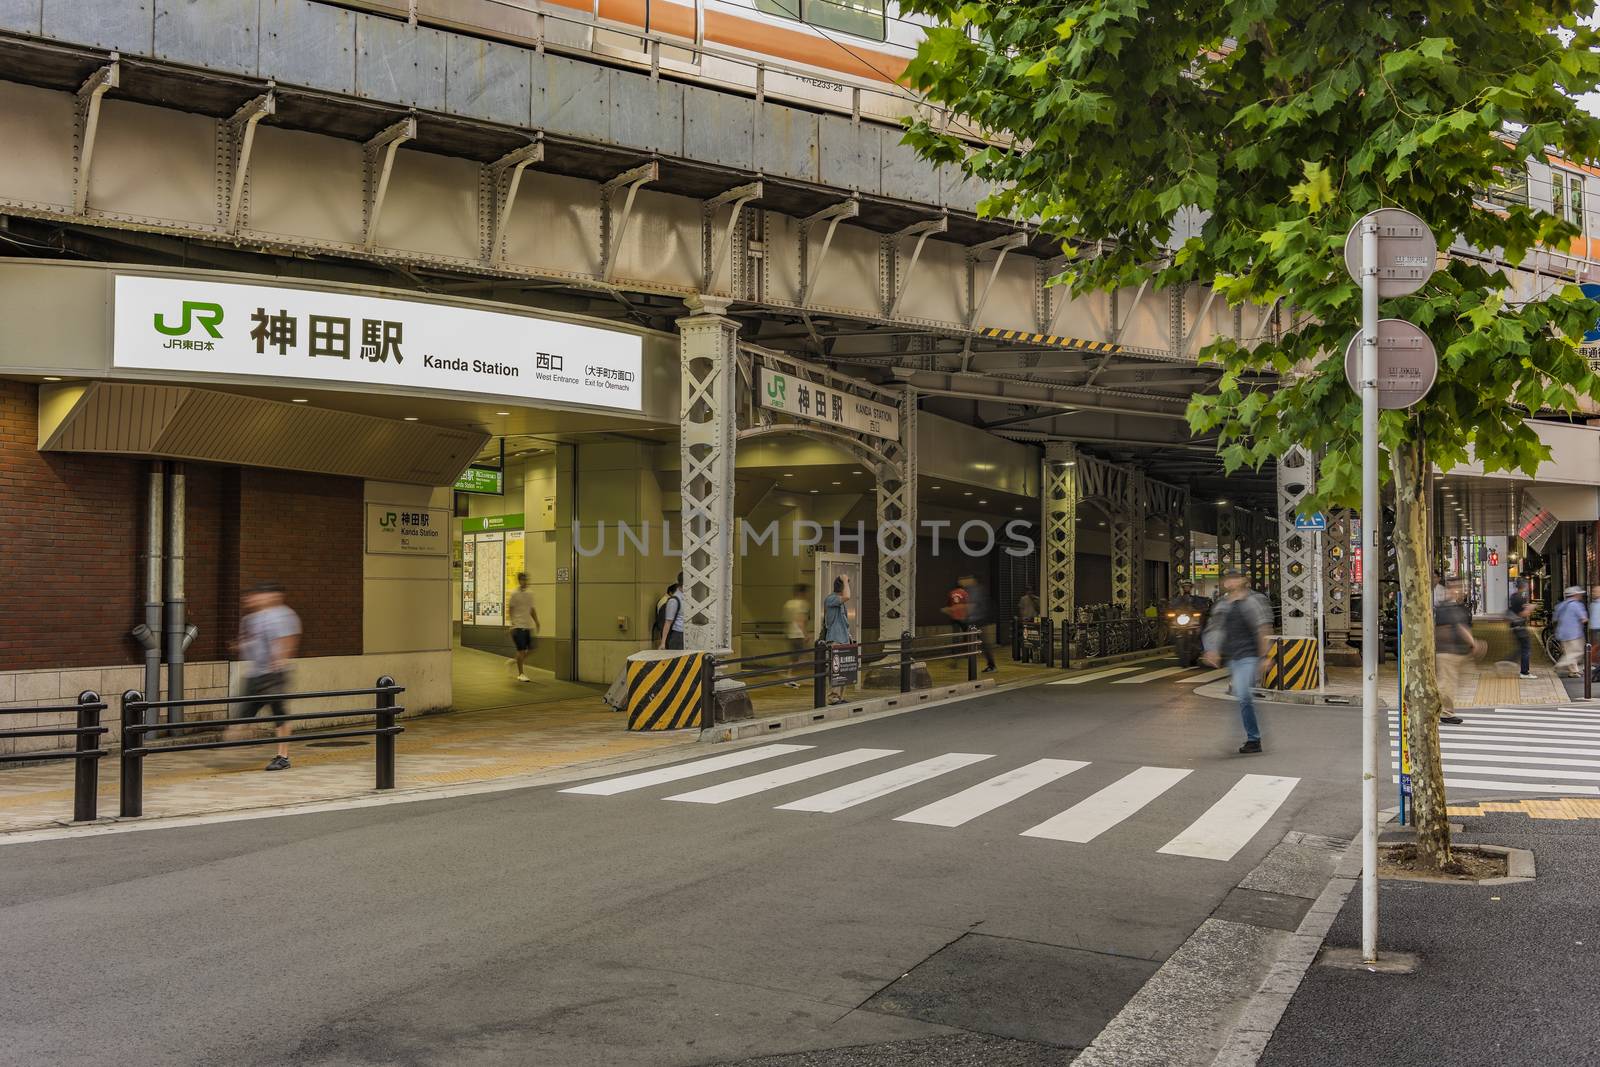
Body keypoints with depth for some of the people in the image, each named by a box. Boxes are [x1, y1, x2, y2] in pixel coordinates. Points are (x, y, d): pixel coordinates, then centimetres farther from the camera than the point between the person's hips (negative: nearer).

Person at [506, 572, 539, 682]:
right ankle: (521, 674, 5)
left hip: (529, 626, 6)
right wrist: (512, 623, -13)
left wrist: (536, 622, 15)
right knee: (521, 650, -5)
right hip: (519, 626, -6)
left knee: (531, 649, 4)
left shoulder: (530, 593, 13)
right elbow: (510, 609, -4)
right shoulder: (515, 594, -5)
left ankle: (516, 661, 27)